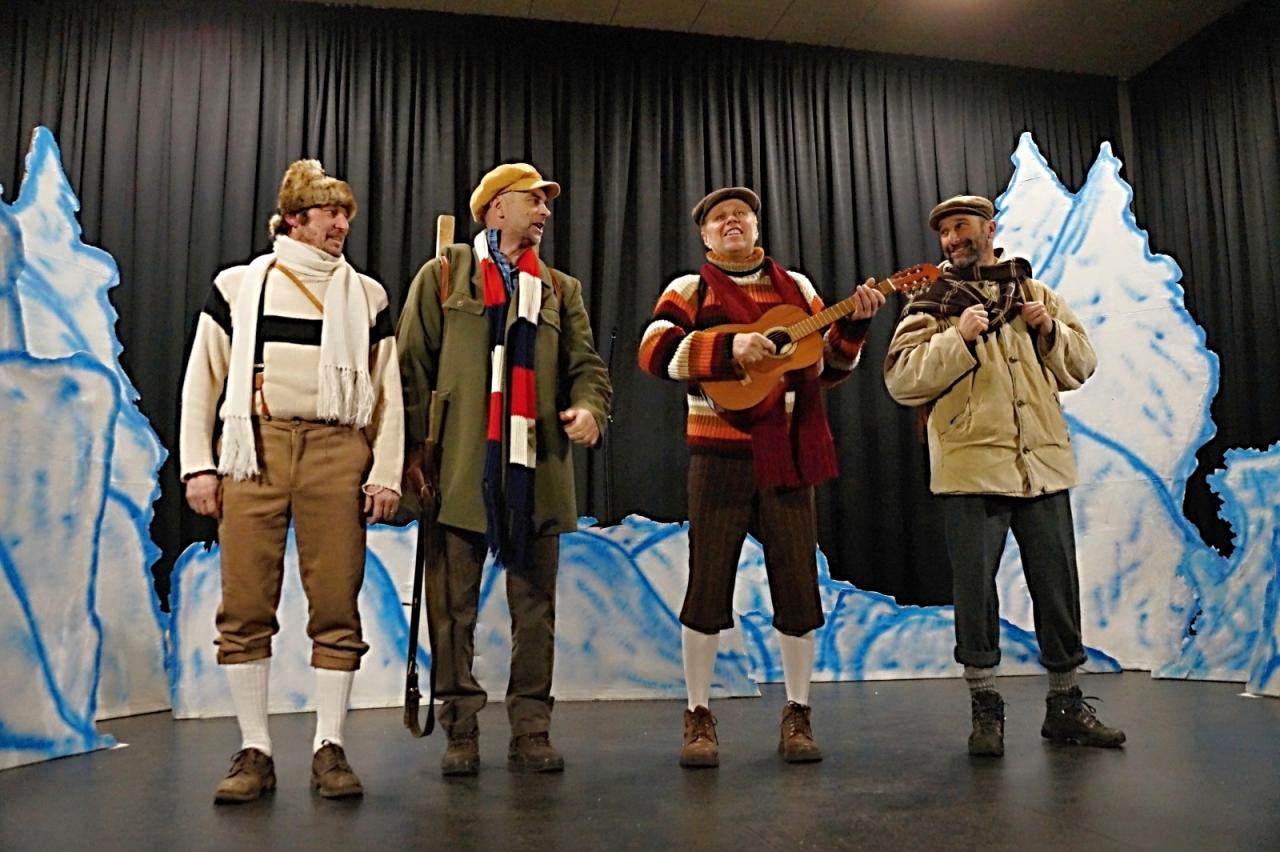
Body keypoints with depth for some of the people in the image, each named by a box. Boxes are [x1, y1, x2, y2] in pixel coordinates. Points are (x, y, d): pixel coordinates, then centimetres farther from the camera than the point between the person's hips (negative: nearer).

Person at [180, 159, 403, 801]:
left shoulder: (367, 296, 14)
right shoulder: (238, 285, 12)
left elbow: (388, 391, 12)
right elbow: (202, 380, 11)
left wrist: (386, 473, 3)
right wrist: (198, 465, 2)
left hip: (336, 453, 0)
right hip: (254, 449, 0)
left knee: (336, 606, -2)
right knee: (246, 605, -1)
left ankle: (329, 748, 8)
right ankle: (254, 751, 10)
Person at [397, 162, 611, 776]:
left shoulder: (560, 288, 19)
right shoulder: (442, 276, 9)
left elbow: (586, 364, 12)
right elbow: (413, 367, 4)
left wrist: (589, 407, -11)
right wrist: (411, 451, -5)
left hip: (537, 468, 3)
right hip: (462, 467, -2)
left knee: (535, 605, 5)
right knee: (454, 605, 2)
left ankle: (531, 729, 15)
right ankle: (461, 729, 14)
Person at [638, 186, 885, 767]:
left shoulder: (795, 286, 16)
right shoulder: (691, 288, 6)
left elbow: (826, 368, 16)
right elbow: (656, 351, -11)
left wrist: (854, 325, 0)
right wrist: (729, 347, -20)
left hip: (787, 455, 3)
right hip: (720, 455, -3)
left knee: (798, 586, 4)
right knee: (708, 586, 1)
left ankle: (797, 715, 19)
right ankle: (699, 717, 15)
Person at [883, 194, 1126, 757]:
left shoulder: (1036, 294, 16)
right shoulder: (932, 302, 5)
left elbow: (1081, 366, 16)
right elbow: (901, 381, -7)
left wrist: (1051, 331, -2)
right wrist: (960, 338, -16)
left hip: (1044, 462, 3)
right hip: (973, 466, -3)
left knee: (1058, 585, 9)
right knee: (975, 589, 0)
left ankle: (1065, 702, 24)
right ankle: (985, 708, 15)